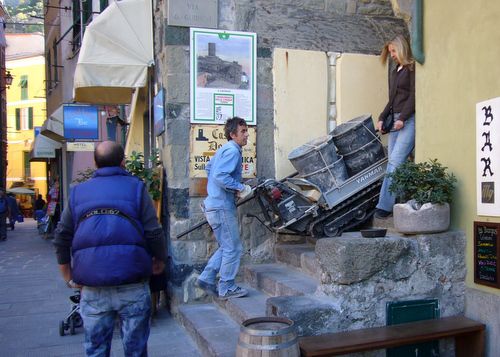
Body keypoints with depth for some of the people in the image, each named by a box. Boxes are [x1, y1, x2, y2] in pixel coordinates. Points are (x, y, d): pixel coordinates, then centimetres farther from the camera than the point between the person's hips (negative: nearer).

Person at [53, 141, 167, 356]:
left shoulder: (78, 192, 9)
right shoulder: (136, 187, 1)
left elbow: (62, 237, 8)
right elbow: (153, 232, -5)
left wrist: (69, 277, 17)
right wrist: (160, 261, 11)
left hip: (92, 288, 3)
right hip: (132, 285, -2)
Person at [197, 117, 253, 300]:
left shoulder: (224, 149, 15)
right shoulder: (232, 150, -15)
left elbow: (209, 167, 27)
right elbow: (220, 176, -27)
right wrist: (241, 188, -17)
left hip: (214, 204, 10)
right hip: (222, 207, -10)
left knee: (226, 247, 19)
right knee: (233, 249, 1)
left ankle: (206, 279, 20)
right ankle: (227, 288, 11)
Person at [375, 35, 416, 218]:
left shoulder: (412, 69, -2)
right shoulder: (394, 72, 23)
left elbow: (414, 95, -10)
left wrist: (402, 118, -15)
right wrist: (382, 118, 14)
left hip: (409, 120, -8)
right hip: (395, 120, 8)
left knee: (395, 161, -15)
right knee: (393, 162, 1)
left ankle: (385, 206, -16)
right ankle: (396, 203, 2)